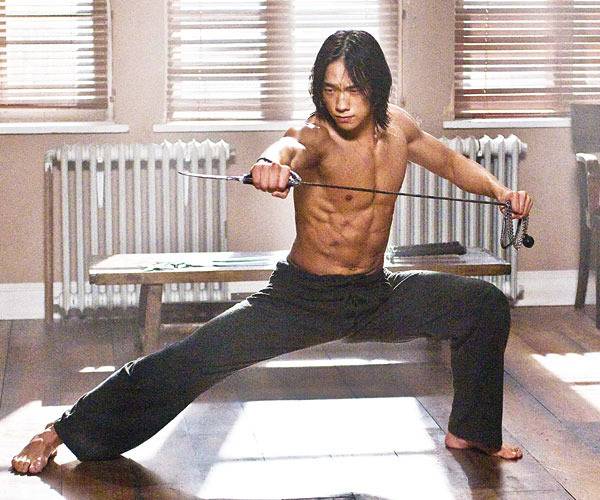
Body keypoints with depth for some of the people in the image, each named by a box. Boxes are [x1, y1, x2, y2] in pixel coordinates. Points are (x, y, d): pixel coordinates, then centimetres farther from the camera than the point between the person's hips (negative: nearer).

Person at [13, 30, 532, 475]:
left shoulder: (397, 125, -3)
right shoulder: (316, 135, -21)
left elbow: (449, 160, 18)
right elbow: (293, 146, -48)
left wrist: (498, 189, 2)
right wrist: (273, 162, -71)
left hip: (375, 294, 6)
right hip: (302, 295, -5)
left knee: (486, 304, 1)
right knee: (191, 359, -16)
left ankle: (472, 431, 21)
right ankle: (61, 433, -5)